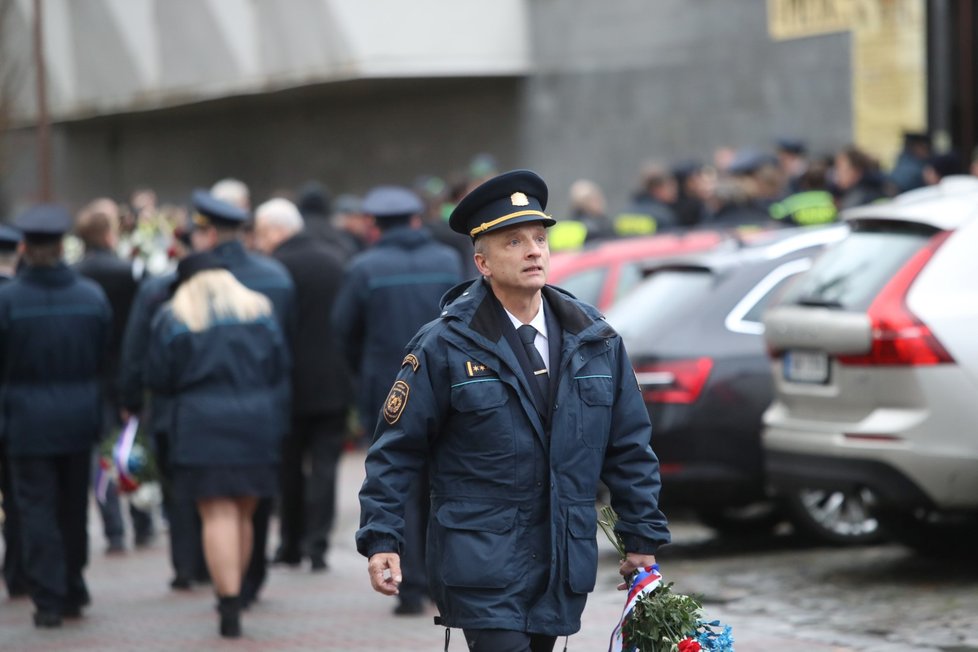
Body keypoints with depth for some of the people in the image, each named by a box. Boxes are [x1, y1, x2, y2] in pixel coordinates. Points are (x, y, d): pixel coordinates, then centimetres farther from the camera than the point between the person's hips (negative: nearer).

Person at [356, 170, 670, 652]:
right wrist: (382, 539, -8)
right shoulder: (446, 346, -5)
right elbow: (397, 449, -2)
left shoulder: (595, 340, 7)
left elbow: (629, 446, 12)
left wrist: (643, 537, 11)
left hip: (563, 566, 5)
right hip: (482, 563, -4)